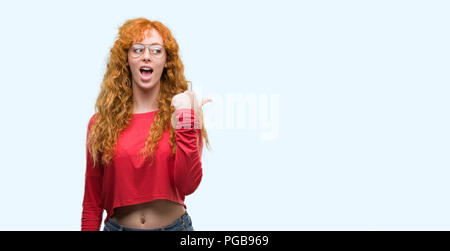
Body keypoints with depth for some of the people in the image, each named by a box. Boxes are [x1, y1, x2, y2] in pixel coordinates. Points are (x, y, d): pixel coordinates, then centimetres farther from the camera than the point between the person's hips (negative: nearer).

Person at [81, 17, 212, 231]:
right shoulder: (101, 122, -1)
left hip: (174, 224, -1)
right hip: (117, 225, 1)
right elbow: (92, 202, 2)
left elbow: (187, 186, -15)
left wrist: (186, 123, -19)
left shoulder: (181, 113, -4)